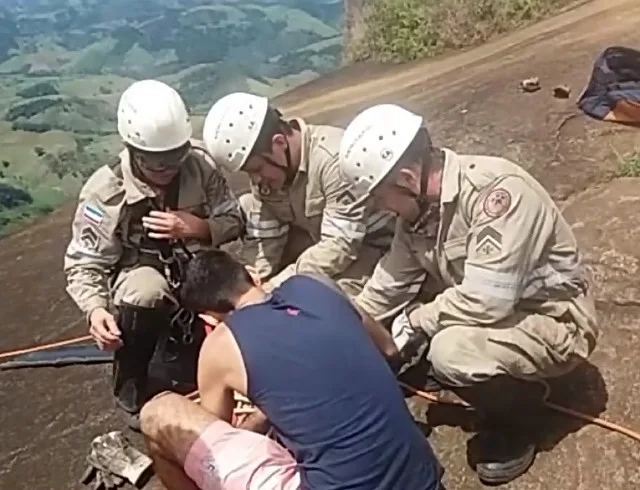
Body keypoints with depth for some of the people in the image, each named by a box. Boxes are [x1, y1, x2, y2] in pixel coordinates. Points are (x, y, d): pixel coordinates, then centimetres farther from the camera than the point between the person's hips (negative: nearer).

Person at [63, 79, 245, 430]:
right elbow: (84, 265, -16)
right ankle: (132, 392, -10)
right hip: (140, 275, -2)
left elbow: (234, 221, -7)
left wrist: (197, 228, -27)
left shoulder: (200, 164, -15)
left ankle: (181, 340, 13)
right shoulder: (104, 191, -19)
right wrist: (96, 310, -35)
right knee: (145, 291, -36)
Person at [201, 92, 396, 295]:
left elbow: (341, 246, -32)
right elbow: (263, 239, -6)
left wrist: (276, 287, -33)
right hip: (317, 238, 7)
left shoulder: (334, 158, -32)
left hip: (368, 244, -6)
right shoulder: (267, 168, -9)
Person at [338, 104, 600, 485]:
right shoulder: (420, 204, -5)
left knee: (451, 352, -33)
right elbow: (389, 285, 3)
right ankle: (502, 392, 11)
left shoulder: (498, 189, -29)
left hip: (555, 322, -8)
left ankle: (523, 410, 1)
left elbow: (484, 301, -35)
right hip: (491, 310, 8)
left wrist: (415, 322, -20)